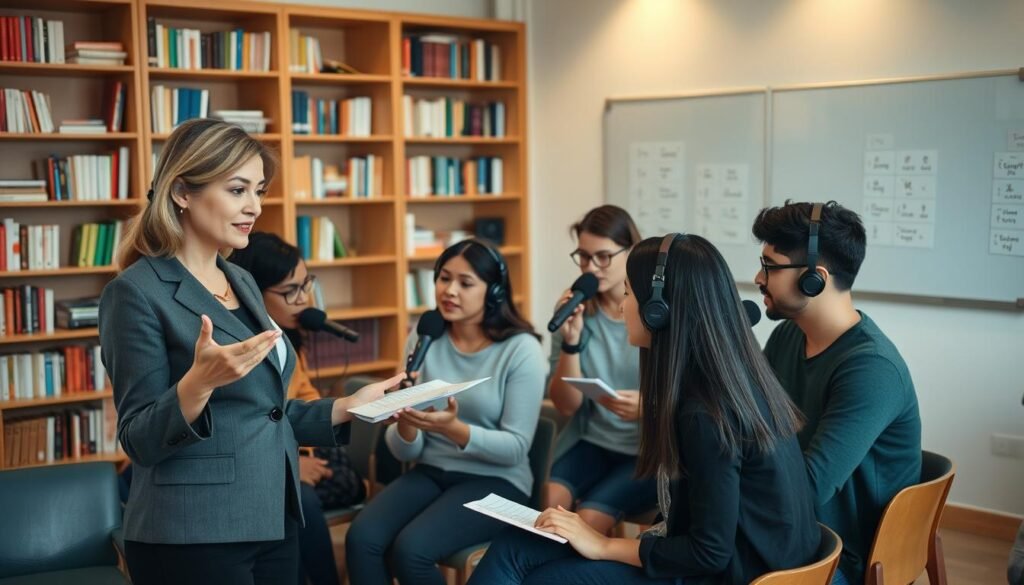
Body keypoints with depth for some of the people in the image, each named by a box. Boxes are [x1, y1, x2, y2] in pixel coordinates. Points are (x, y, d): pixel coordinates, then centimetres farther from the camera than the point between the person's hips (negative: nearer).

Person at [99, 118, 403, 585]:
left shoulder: (242, 282, 10)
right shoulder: (138, 291, -12)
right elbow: (140, 440, -15)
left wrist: (348, 407, 6)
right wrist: (199, 382, -31)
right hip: (190, 540, -7)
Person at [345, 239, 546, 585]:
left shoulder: (521, 349, -10)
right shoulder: (423, 339, 2)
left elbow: (516, 448, -12)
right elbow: (405, 451, 2)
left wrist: (452, 429, -28)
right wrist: (406, 425, -22)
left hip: (495, 481, -4)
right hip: (430, 472, 4)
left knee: (410, 550, -26)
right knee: (361, 539, -23)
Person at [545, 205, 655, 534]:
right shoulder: (576, 311, 0)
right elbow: (566, 405, -1)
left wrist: (648, 405, -28)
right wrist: (570, 341, -17)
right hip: (591, 441, 3)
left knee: (588, 519, -24)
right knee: (551, 499, -24)